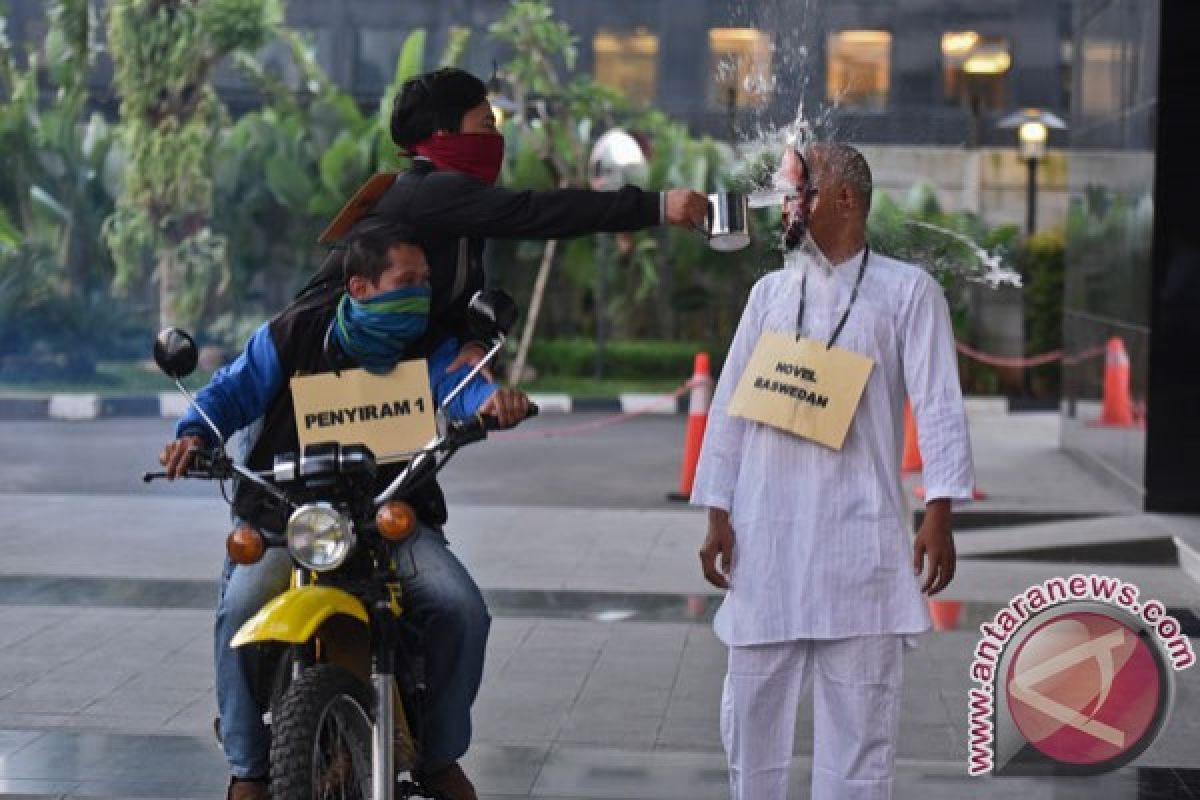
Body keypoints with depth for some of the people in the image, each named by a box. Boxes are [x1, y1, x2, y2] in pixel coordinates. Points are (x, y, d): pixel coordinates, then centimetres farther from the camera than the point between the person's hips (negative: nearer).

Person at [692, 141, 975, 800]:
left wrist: (939, 513, -12)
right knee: (751, 703, 7)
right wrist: (718, 515, 5)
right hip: (765, 533, 4)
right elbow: (729, 406, 12)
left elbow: (938, 406, -3)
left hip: (859, 536, -4)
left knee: (858, 711, 1)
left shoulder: (907, 290, 3)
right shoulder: (769, 292, 13)